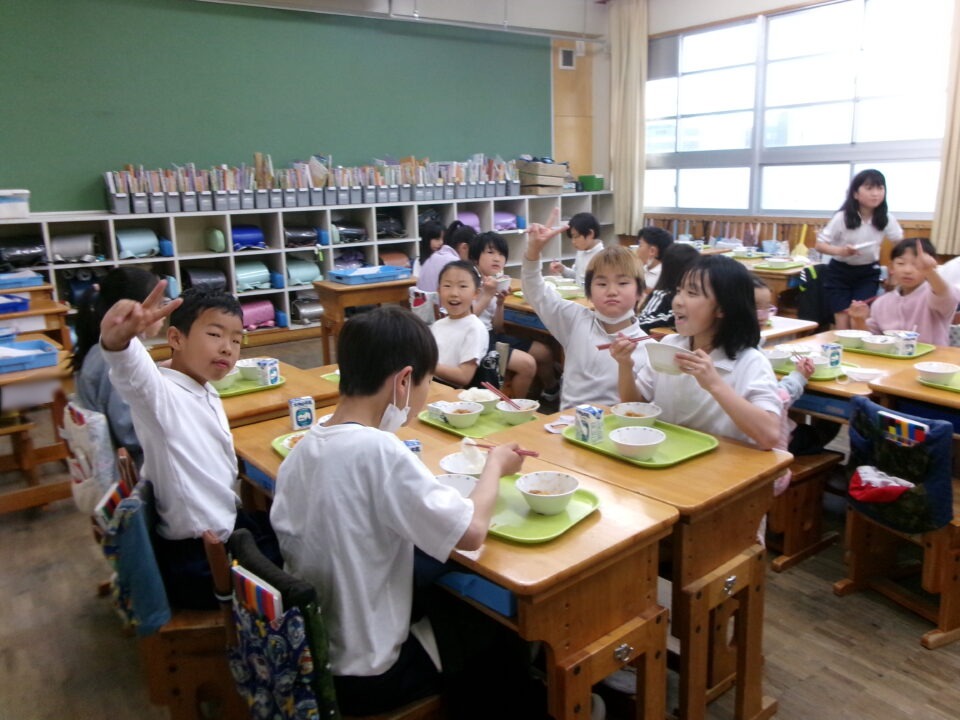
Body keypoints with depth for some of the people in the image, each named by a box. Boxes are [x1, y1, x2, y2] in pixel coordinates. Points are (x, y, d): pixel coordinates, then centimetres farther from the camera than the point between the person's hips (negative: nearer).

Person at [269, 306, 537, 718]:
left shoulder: (302, 449, -5)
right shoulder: (377, 450, -27)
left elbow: (289, 539, 5)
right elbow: (471, 532, -26)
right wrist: (496, 464, -7)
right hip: (365, 677, -7)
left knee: (453, 609, 28)